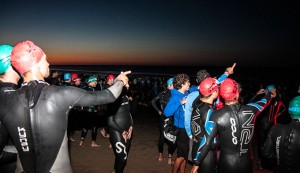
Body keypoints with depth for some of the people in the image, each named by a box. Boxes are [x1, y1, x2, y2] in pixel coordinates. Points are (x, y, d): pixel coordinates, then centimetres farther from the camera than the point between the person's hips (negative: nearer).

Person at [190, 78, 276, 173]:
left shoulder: (216, 115, -17)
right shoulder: (250, 110, -10)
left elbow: (207, 141, -15)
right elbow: (262, 103, 14)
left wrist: (196, 163, -5)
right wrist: (270, 94, 37)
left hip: (225, 163, -2)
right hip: (246, 163, 2)